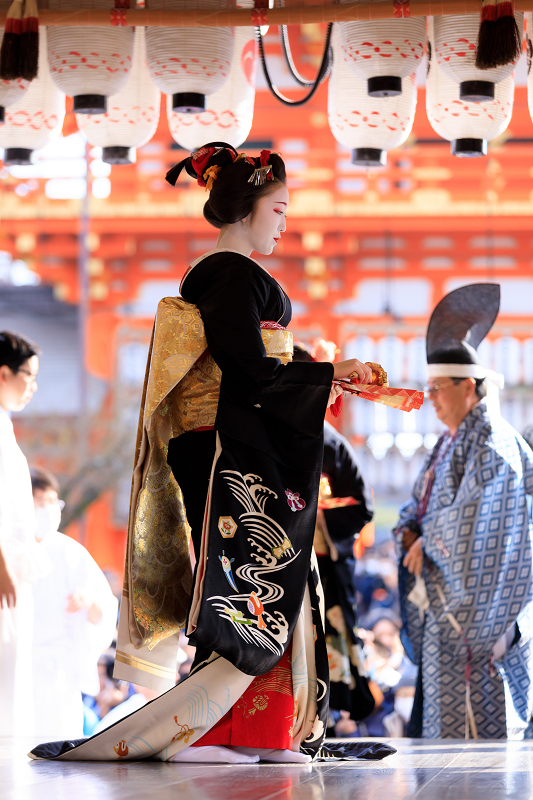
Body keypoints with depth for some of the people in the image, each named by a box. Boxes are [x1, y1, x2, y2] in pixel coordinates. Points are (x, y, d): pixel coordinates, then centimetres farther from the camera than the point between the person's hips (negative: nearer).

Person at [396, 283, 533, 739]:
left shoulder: (491, 442, -13)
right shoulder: (453, 441, 17)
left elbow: (471, 517, -21)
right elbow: (423, 501, 20)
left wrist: (428, 543, -11)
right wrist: (410, 530, 0)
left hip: (474, 596, -10)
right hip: (445, 592, 10)